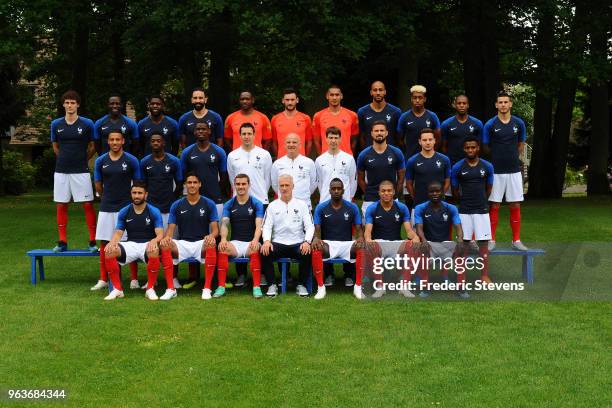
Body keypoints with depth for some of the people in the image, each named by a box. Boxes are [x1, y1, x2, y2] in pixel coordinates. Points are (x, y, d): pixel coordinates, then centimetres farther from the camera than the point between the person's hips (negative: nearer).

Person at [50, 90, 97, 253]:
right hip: (61, 171, 3)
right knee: (61, 205, 5)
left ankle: (93, 241, 3)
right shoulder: (56, 124, 5)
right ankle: (62, 242, 13)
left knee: (88, 205, -3)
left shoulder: (87, 124, -2)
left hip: (81, 171, -3)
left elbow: (92, 147, 8)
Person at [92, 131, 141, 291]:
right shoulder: (101, 161, 4)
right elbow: (98, 186, 13)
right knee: (104, 242, 5)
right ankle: (103, 279, 14)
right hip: (106, 207, 3)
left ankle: (134, 279, 8)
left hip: (126, 207, -2)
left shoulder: (131, 161, -2)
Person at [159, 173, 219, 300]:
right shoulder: (176, 205, 10)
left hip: (202, 243, -2)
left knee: (211, 245, -37)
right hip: (182, 243, 2)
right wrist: (166, 237, -18)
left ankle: (207, 288, -32)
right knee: (164, 245, -29)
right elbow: (171, 229, 7)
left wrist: (211, 236, -24)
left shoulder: (209, 204, 6)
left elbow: (215, 229, 1)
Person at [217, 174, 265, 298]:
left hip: (251, 242, -2)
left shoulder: (257, 204, 4)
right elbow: (224, 224, -4)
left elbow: (258, 225, -8)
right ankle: (221, 286, -25)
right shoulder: (229, 205, 10)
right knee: (222, 248, -30)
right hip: (235, 242, 2)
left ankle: (257, 287, -33)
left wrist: (255, 240, -29)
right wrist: (223, 239, -26)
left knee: (256, 250, -36)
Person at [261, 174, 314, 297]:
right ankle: (272, 285, -12)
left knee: (307, 254, -32)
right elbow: (267, 226, 5)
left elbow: (309, 226, 3)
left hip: (298, 243, -1)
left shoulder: (302, 205, 10)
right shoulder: (272, 206, 13)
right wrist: (267, 240, -16)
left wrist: (307, 241, -16)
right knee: (265, 253, -30)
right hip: (278, 243, 1)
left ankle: (301, 285, -11)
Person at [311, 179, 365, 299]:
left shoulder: (352, 208, 5)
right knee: (315, 250, -35)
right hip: (328, 244, -1)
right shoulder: (321, 208, 4)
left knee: (362, 249, -32)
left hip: (347, 244, 1)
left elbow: (358, 229, 4)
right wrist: (316, 238, -25)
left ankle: (358, 286, -22)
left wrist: (360, 238, -20)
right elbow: (317, 230, 0)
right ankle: (320, 287, -25)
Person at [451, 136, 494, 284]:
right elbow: (454, 190, 7)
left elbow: (489, 188, 13)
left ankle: (484, 275, 8)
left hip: (482, 210, 1)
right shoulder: (457, 167, -3)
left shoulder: (487, 166, 1)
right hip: (464, 211, -1)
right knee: (463, 242, 3)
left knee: (483, 242, 1)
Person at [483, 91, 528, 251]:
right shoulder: (490, 124, -4)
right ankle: (491, 240, 10)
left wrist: (512, 158, 11)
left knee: (515, 205, 5)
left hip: (514, 170, 2)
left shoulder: (519, 123, 4)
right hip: (496, 171, -2)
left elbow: (521, 145, 16)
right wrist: (496, 159, 5)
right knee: (494, 206, 2)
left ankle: (516, 240, 12)